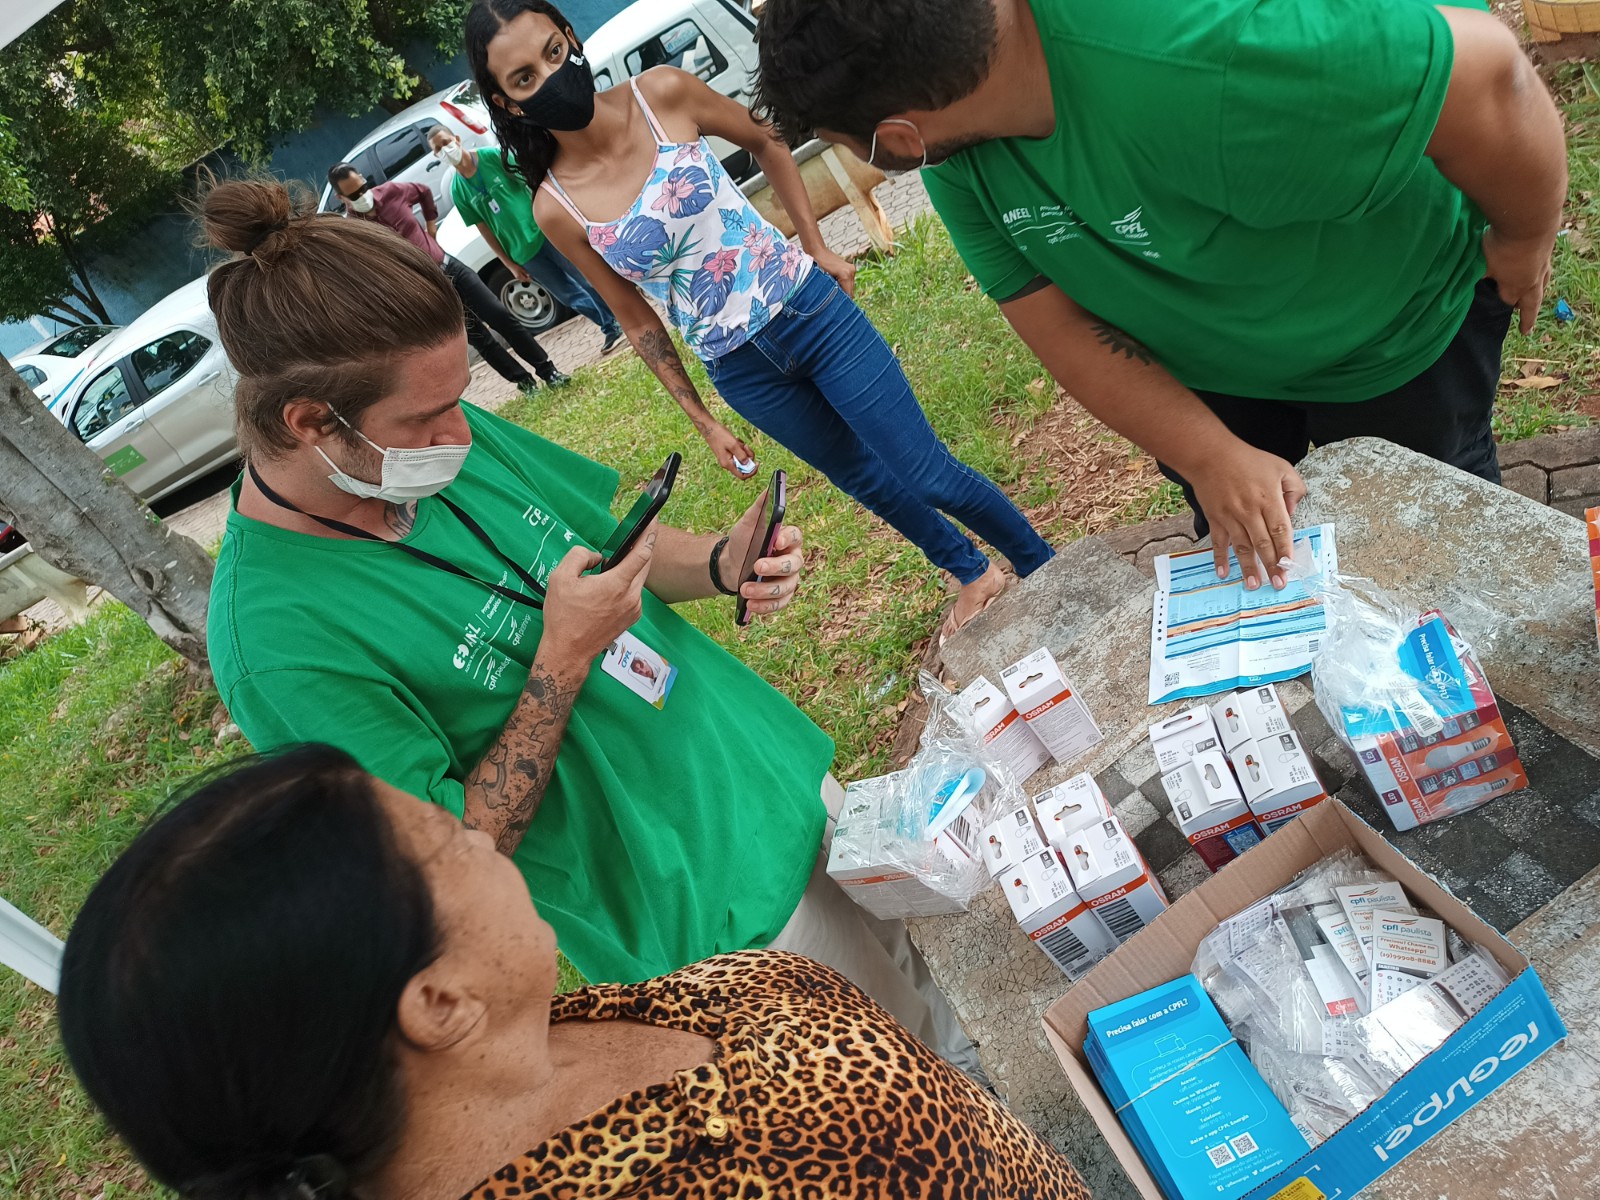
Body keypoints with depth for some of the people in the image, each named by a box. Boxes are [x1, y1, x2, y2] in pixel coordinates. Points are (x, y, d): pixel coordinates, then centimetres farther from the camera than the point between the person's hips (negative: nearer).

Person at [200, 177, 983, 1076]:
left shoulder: (450, 435, -9)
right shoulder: (276, 645, -28)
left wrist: (720, 564, -13)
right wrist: (564, 658, -29)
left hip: (769, 764, 6)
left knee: (907, 964, 29)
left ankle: (968, 1080, 57)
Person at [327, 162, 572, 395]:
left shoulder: (391, 191, -2)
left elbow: (424, 192, 19)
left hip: (449, 266, 4)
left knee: (501, 317, 1)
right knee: (480, 338, 0)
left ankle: (548, 371, 11)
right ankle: (526, 382, 16)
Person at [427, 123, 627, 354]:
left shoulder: (493, 155, -6)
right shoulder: (457, 191, 0)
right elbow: (483, 228, 3)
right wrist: (509, 264, 3)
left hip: (543, 230, -2)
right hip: (523, 253, 2)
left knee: (590, 281, 2)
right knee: (572, 297, 8)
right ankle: (611, 328, 26)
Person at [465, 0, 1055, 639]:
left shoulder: (662, 92, -12)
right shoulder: (556, 208, -10)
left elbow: (764, 143, 6)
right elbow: (637, 319, 0)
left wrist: (817, 249, 4)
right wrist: (701, 418, 5)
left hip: (809, 309, -1)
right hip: (740, 368, 1)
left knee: (933, 478, 1)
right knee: (869, 481, 19)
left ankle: (1046, 572, 28)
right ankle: (974, 573, 46)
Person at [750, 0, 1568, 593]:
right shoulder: (956, 166, -22)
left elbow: (1486, 75, -36)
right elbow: (1058, 324, -17)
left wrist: (1523, 247, -17)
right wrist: (1213, 456, -27)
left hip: (1398, 334, -5)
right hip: (1202, 374, 5)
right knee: (1243, 565, 21)